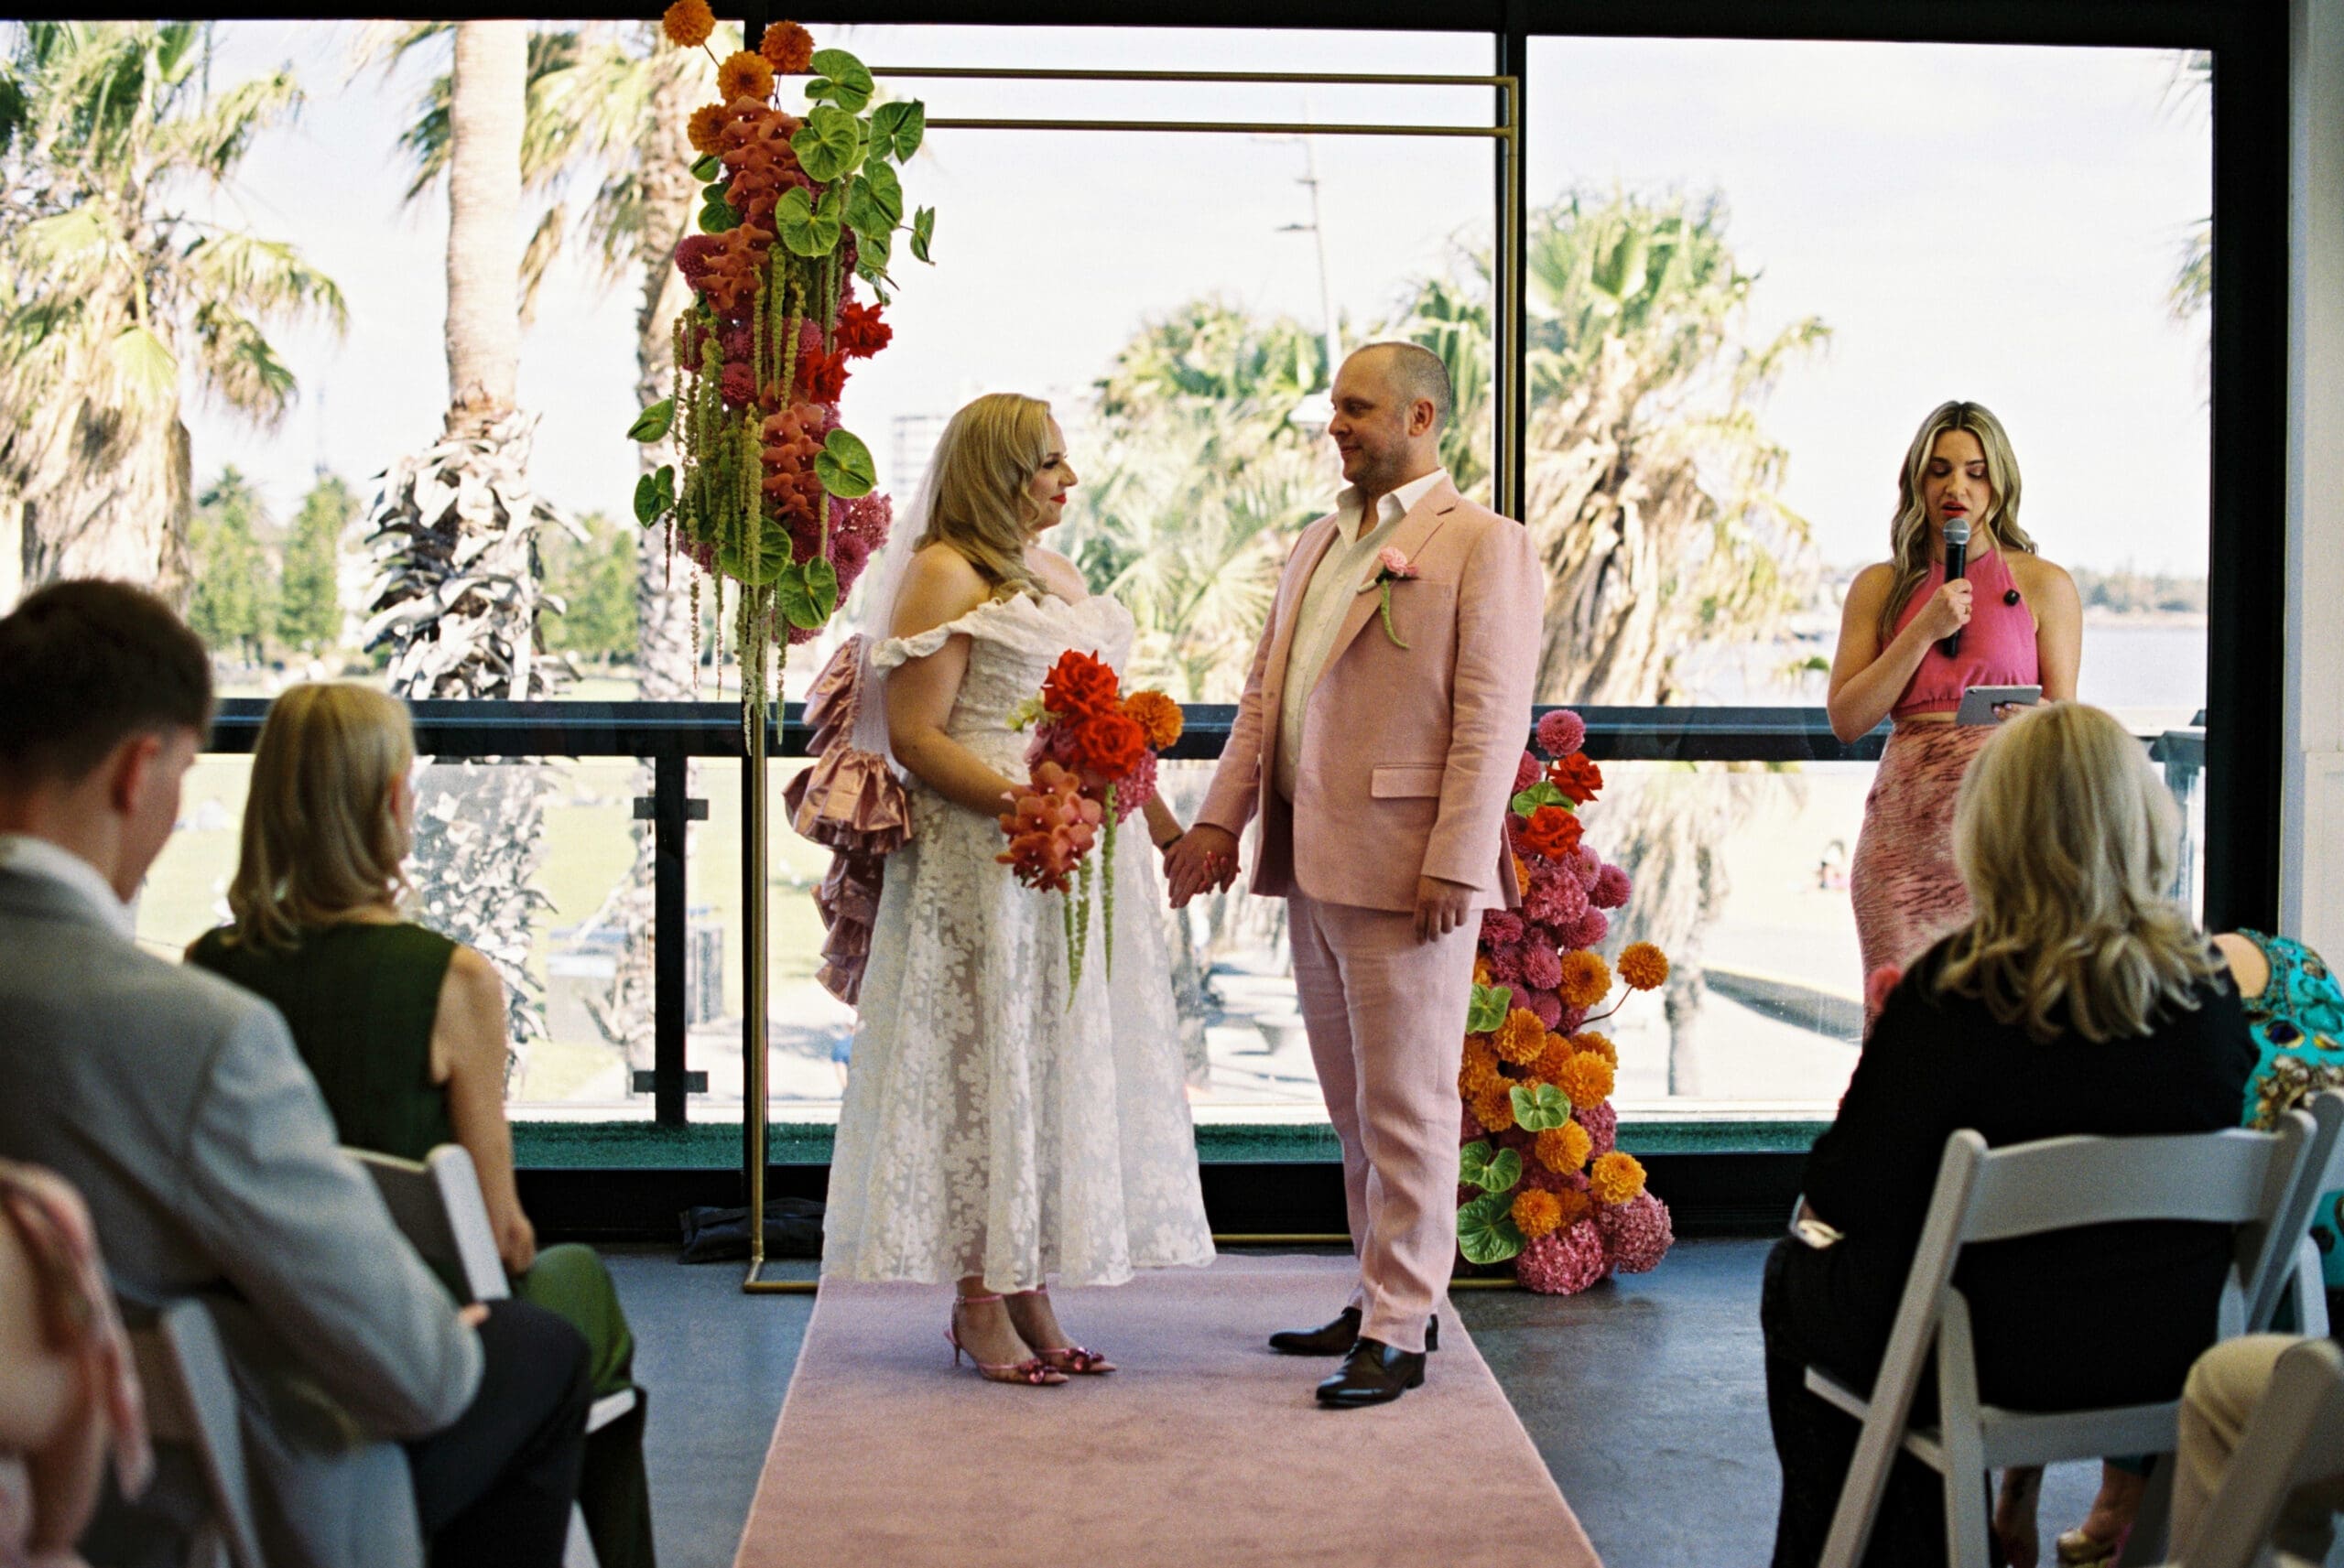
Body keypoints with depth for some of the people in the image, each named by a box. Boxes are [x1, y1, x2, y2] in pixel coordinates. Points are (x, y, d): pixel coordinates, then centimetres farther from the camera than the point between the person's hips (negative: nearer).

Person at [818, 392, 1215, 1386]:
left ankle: (1030, 1294, 16)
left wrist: (1157, 819, 19)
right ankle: (980, 1304, 7)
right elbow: (914, 736, -14)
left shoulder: (1058, 575, 18)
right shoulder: (944, 573, -8)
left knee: (1061, 1064, 9)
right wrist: (1024, 804, -24)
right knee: (987, 1062, -2)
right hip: (983, 859, -8)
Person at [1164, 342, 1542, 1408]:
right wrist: (1221, 817, 6)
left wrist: (1455, 866, -18)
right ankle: (1385, 1293, 27)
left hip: (1406, 870, -8)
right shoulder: (1316, 547, 18)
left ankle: (1399, 1332, 6)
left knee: (1405, 1108, -2)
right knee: (1354, 1108, 15)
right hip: (1314, 867, 8)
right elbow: (1264, 693, 18)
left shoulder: (1483, 546, -5)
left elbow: (1492, 718, -12)